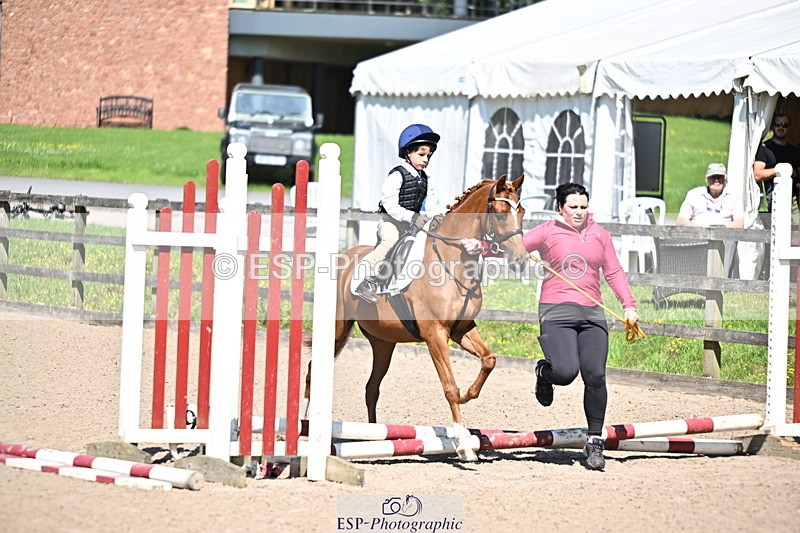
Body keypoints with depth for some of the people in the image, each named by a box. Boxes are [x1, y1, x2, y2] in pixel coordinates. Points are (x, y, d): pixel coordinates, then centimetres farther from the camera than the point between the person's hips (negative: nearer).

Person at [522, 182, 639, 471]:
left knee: (595, 376, -10)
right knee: (566, 372, -21)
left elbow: (614, 272, 18)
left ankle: (594, 440, 2)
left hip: (592, 315, 3)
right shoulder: (548, 232, 3)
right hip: (556, 313, -3)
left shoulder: (599, 234, 14)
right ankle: (544, 372, 18)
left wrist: (629, 305, 8)